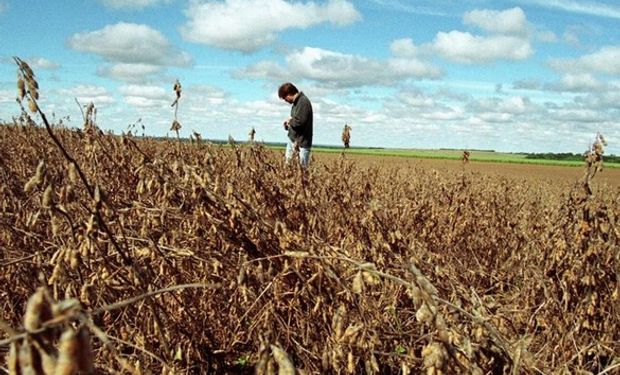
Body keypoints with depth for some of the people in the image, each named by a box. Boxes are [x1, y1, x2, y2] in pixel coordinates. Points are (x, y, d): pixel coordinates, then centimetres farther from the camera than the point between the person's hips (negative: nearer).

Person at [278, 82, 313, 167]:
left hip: (301, 142, -10)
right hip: (292, 139, 10)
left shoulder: (303, 102, -18)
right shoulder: (297, 102, 12)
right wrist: (289, 123, 3)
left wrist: (290, 121, -6)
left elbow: (299, 121, -25)